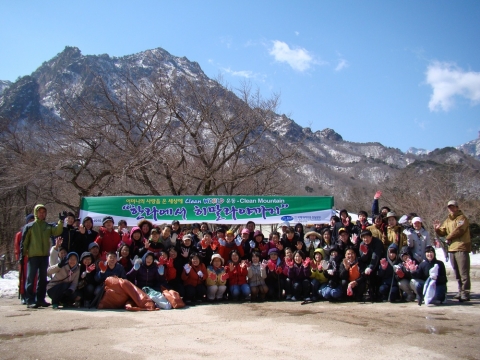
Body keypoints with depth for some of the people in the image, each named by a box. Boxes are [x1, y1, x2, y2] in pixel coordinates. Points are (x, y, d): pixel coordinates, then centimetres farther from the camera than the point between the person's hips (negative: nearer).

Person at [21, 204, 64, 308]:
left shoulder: (49, 226, 11)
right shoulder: (29, 226, 3)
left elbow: (57, 232, -9)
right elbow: (24, 242, 1)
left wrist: (61, 221, -22)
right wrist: (22, 255, -5)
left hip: (45, 255, 4)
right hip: (33, 256, -4)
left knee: (43, 278, 9)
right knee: (31, 278, -4)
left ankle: (40, 299, 17)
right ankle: (30, 300, -2)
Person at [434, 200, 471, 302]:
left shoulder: (462, 218, -4)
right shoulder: (447, 221, 20)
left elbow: (458, 230, -18)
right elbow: (442, 232, 16)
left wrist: (448, 238, -6)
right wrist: (437, 229, -5)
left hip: (461, 248, -8)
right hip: (451, 249, 8)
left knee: (463, 272, -10)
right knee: (457, 273, 14)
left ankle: (465, 293, -10)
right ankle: (461, 291, 22)